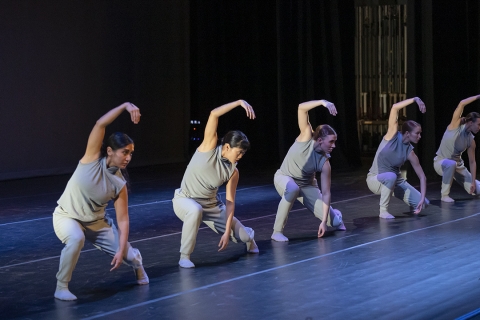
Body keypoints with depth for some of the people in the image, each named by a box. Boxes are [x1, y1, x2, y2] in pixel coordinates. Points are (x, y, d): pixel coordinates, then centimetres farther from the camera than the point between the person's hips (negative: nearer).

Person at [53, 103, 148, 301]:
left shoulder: (119, 184, -16)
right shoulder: (93, 158, -22)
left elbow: (123, 219, -14)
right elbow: (100, 124, -33)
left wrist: (122, 250, -23)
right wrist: (125, 106, -40)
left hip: (96, 221, 3)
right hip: (67, 216, -3)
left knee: (126, 255, -3)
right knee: (76, 239, -38)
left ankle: (136, 262, 38)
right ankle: (61, 287, -19)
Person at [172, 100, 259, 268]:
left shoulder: (233, 171, -11)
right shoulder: (210, 147, -19)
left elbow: (230, 202, -10)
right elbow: (214, 114, -29)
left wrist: (227, 231, -17)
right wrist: (240, 102, -35)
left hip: (211, 204, 4)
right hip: (185, 200, -4)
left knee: (244, 237, -1)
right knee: (195, 210, -42)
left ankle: (248, 237, 41)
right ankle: (184, 256, -24)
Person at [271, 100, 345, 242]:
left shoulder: (324, 162, -21)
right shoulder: (306, 138, -24)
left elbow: (326, 193, -21)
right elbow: (302, 108, -34)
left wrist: (324, 221, -27)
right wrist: (322, 102, -47)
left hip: (307, 186, 2)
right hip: (284, 178, -2)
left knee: (334, 221, -10)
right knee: (293, 188, -43)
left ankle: (335, 215, 33)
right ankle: (277, 231, -29)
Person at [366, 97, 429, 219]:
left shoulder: (410, 153, -9)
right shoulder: (393, 135, -18)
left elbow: (422, 176, -7)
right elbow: (395, 107, -28)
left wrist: (422, 199, -18)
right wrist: (415, 99, -33)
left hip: (396, 181, 4)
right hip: (375, 179, -4)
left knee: (424, 204, -8)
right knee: (391, 176, -41)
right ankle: (383, 210, -21)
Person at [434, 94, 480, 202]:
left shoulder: (471, 141, -6)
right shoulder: (455, 125, -16)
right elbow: (462, 103, -26)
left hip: (458, 165, 5)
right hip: (441, 162, -5)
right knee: (451, 164, -42)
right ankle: (445, 195, -26)